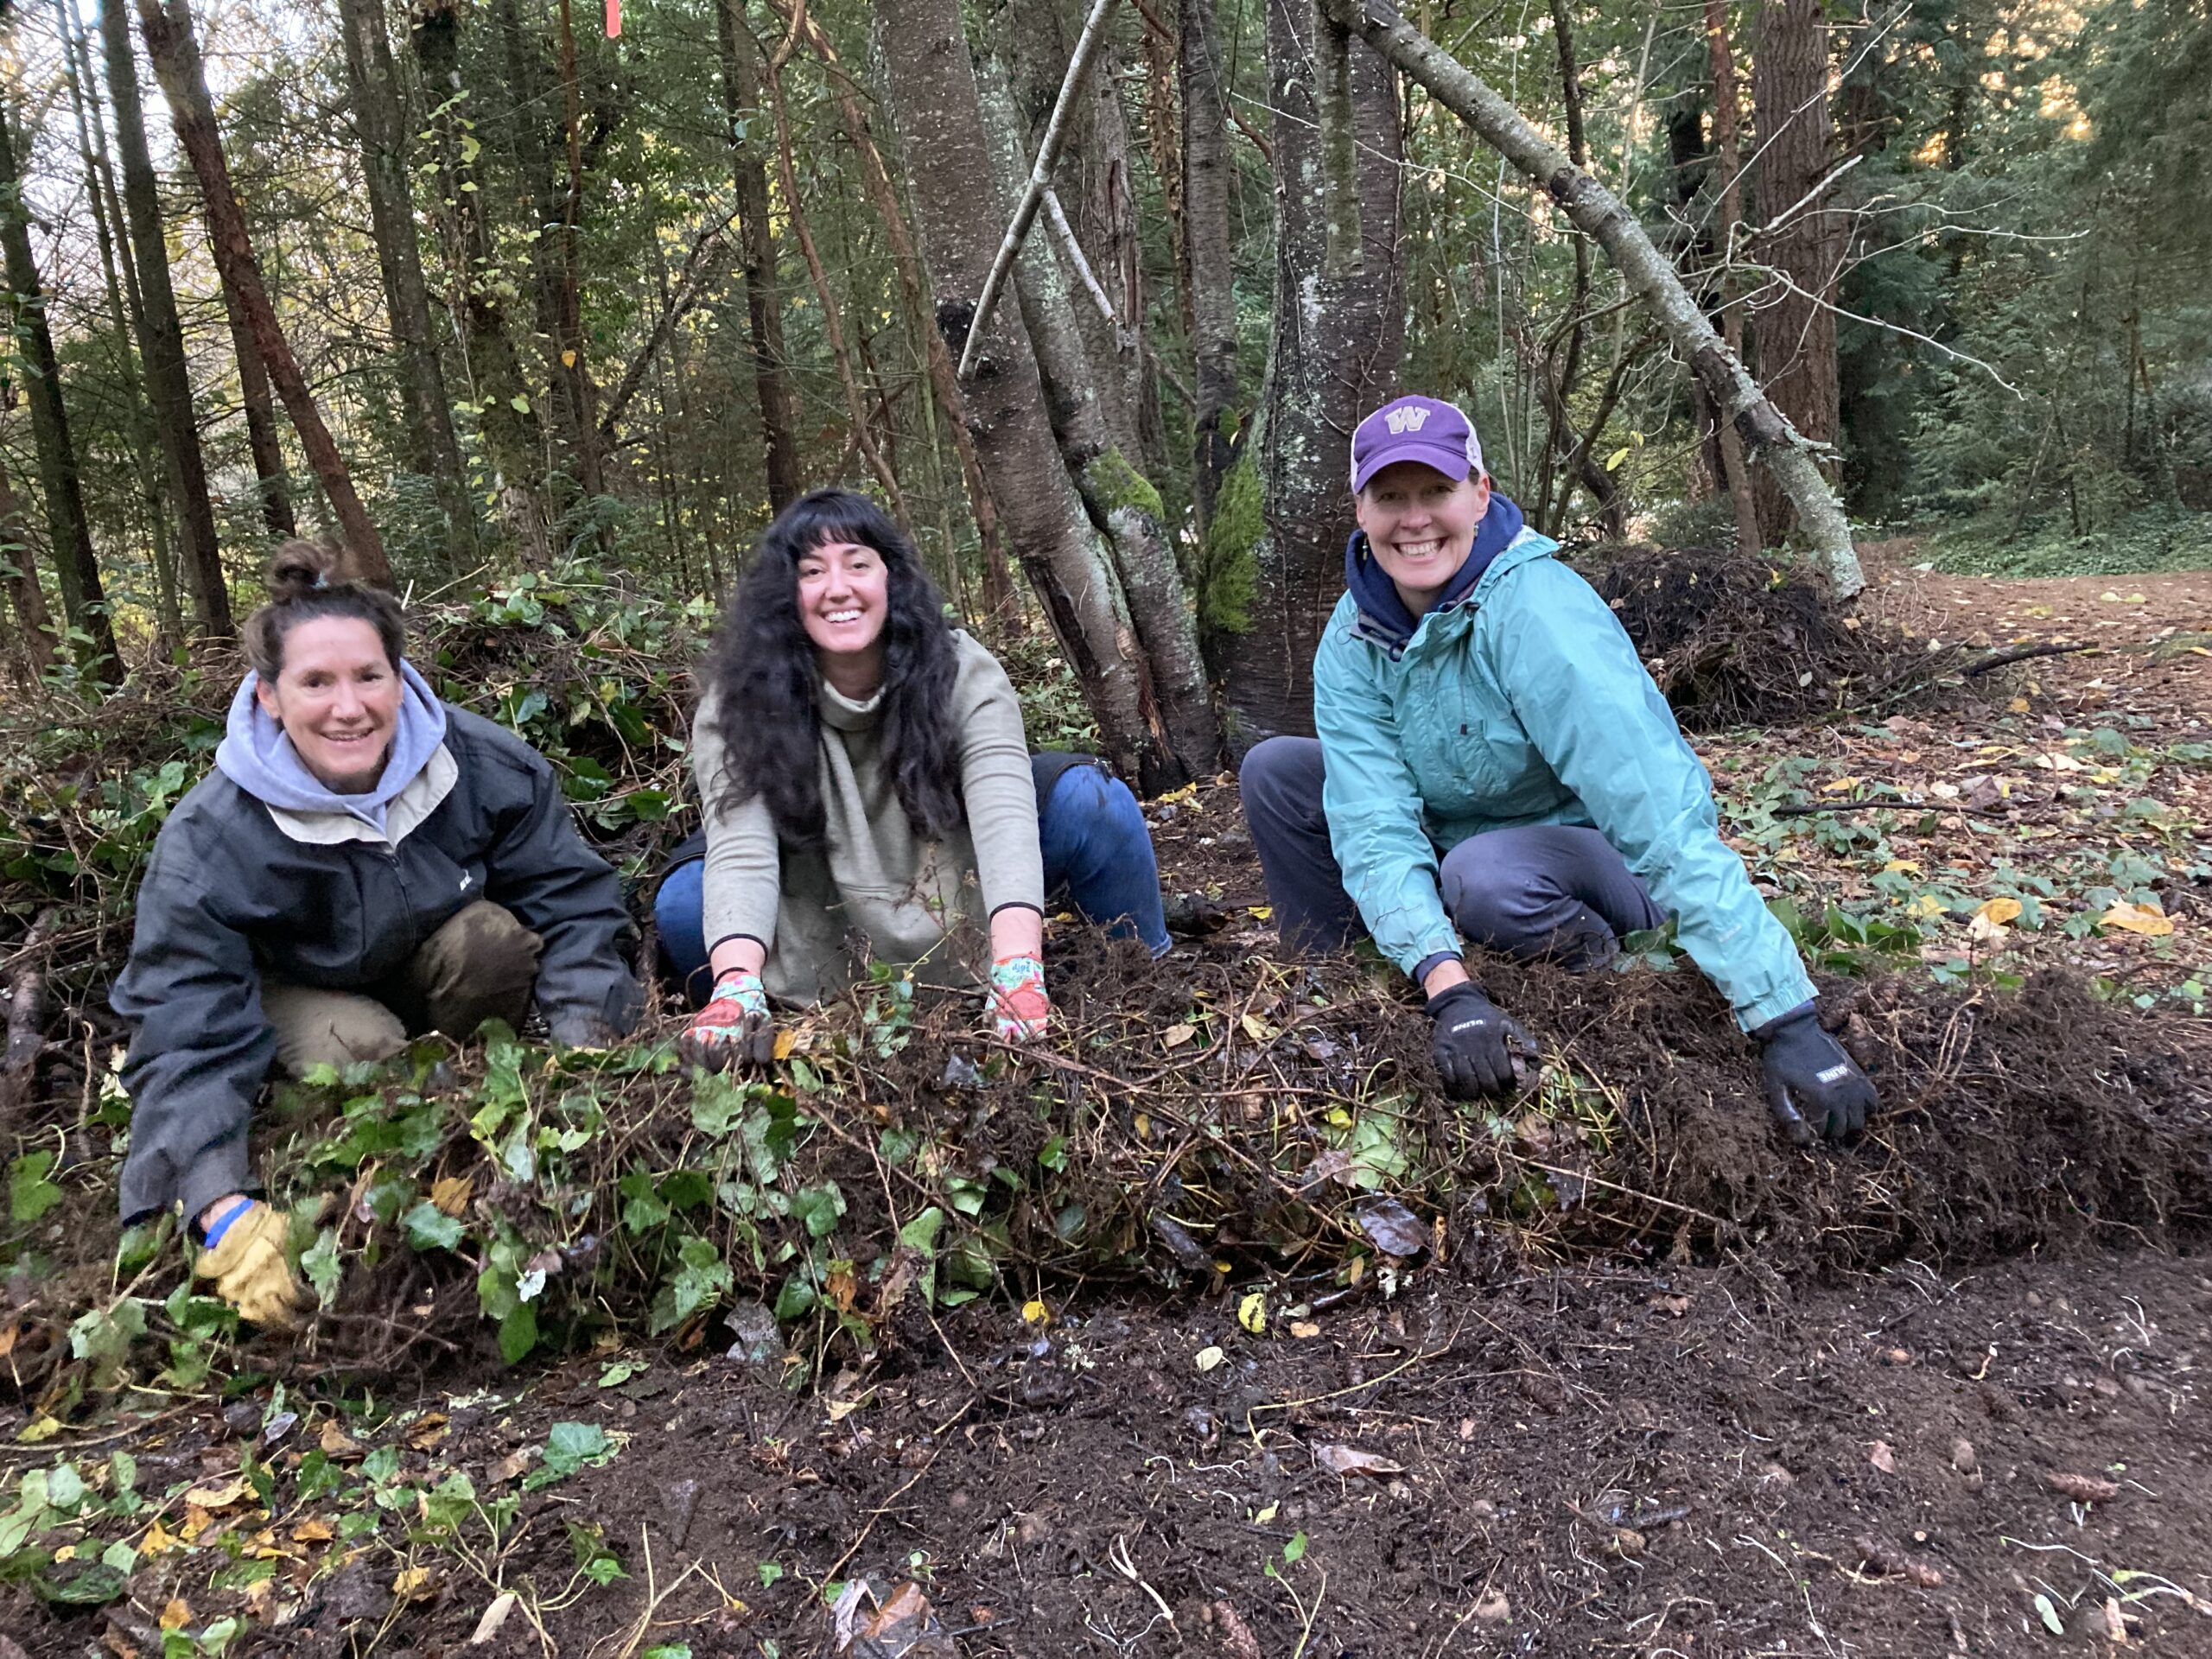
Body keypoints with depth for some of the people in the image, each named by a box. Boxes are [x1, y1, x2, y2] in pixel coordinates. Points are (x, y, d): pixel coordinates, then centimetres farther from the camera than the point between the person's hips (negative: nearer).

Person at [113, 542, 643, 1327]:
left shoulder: (486, 766, -26)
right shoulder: (207, 845, -30)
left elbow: (574, 906, -21)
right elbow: (186, 1043, -33)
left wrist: (585, 1051, -35)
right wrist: (225, 1214, -46)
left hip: (437, 960, 2)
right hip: (301, 992, -1)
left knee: (495, 939, -30)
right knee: (360, 1048, -34)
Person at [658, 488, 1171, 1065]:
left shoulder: (963, 674, -20)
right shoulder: (739, 704, -18)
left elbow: (1003, 815, -34)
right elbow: (740, 847, -30)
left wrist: (1018, 973, -50)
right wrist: (738, 987, -49)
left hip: (968, 914, 0)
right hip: (830, 946, 1)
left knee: (1090, 800, -23)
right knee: (683, 901, -24)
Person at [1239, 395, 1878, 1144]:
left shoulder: (1536, 612, -30)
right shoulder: (1354, 640, -13)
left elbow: (1659, 806, -38)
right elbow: (1374, 822, -24)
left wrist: (1789, 1025, -44)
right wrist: (1448, 988, -42)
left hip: (1602, 860, -5)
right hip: (1452, 838, 5)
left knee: (1485, 873, -38)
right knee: (1276, 770, -9)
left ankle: (1601, 973, -4)